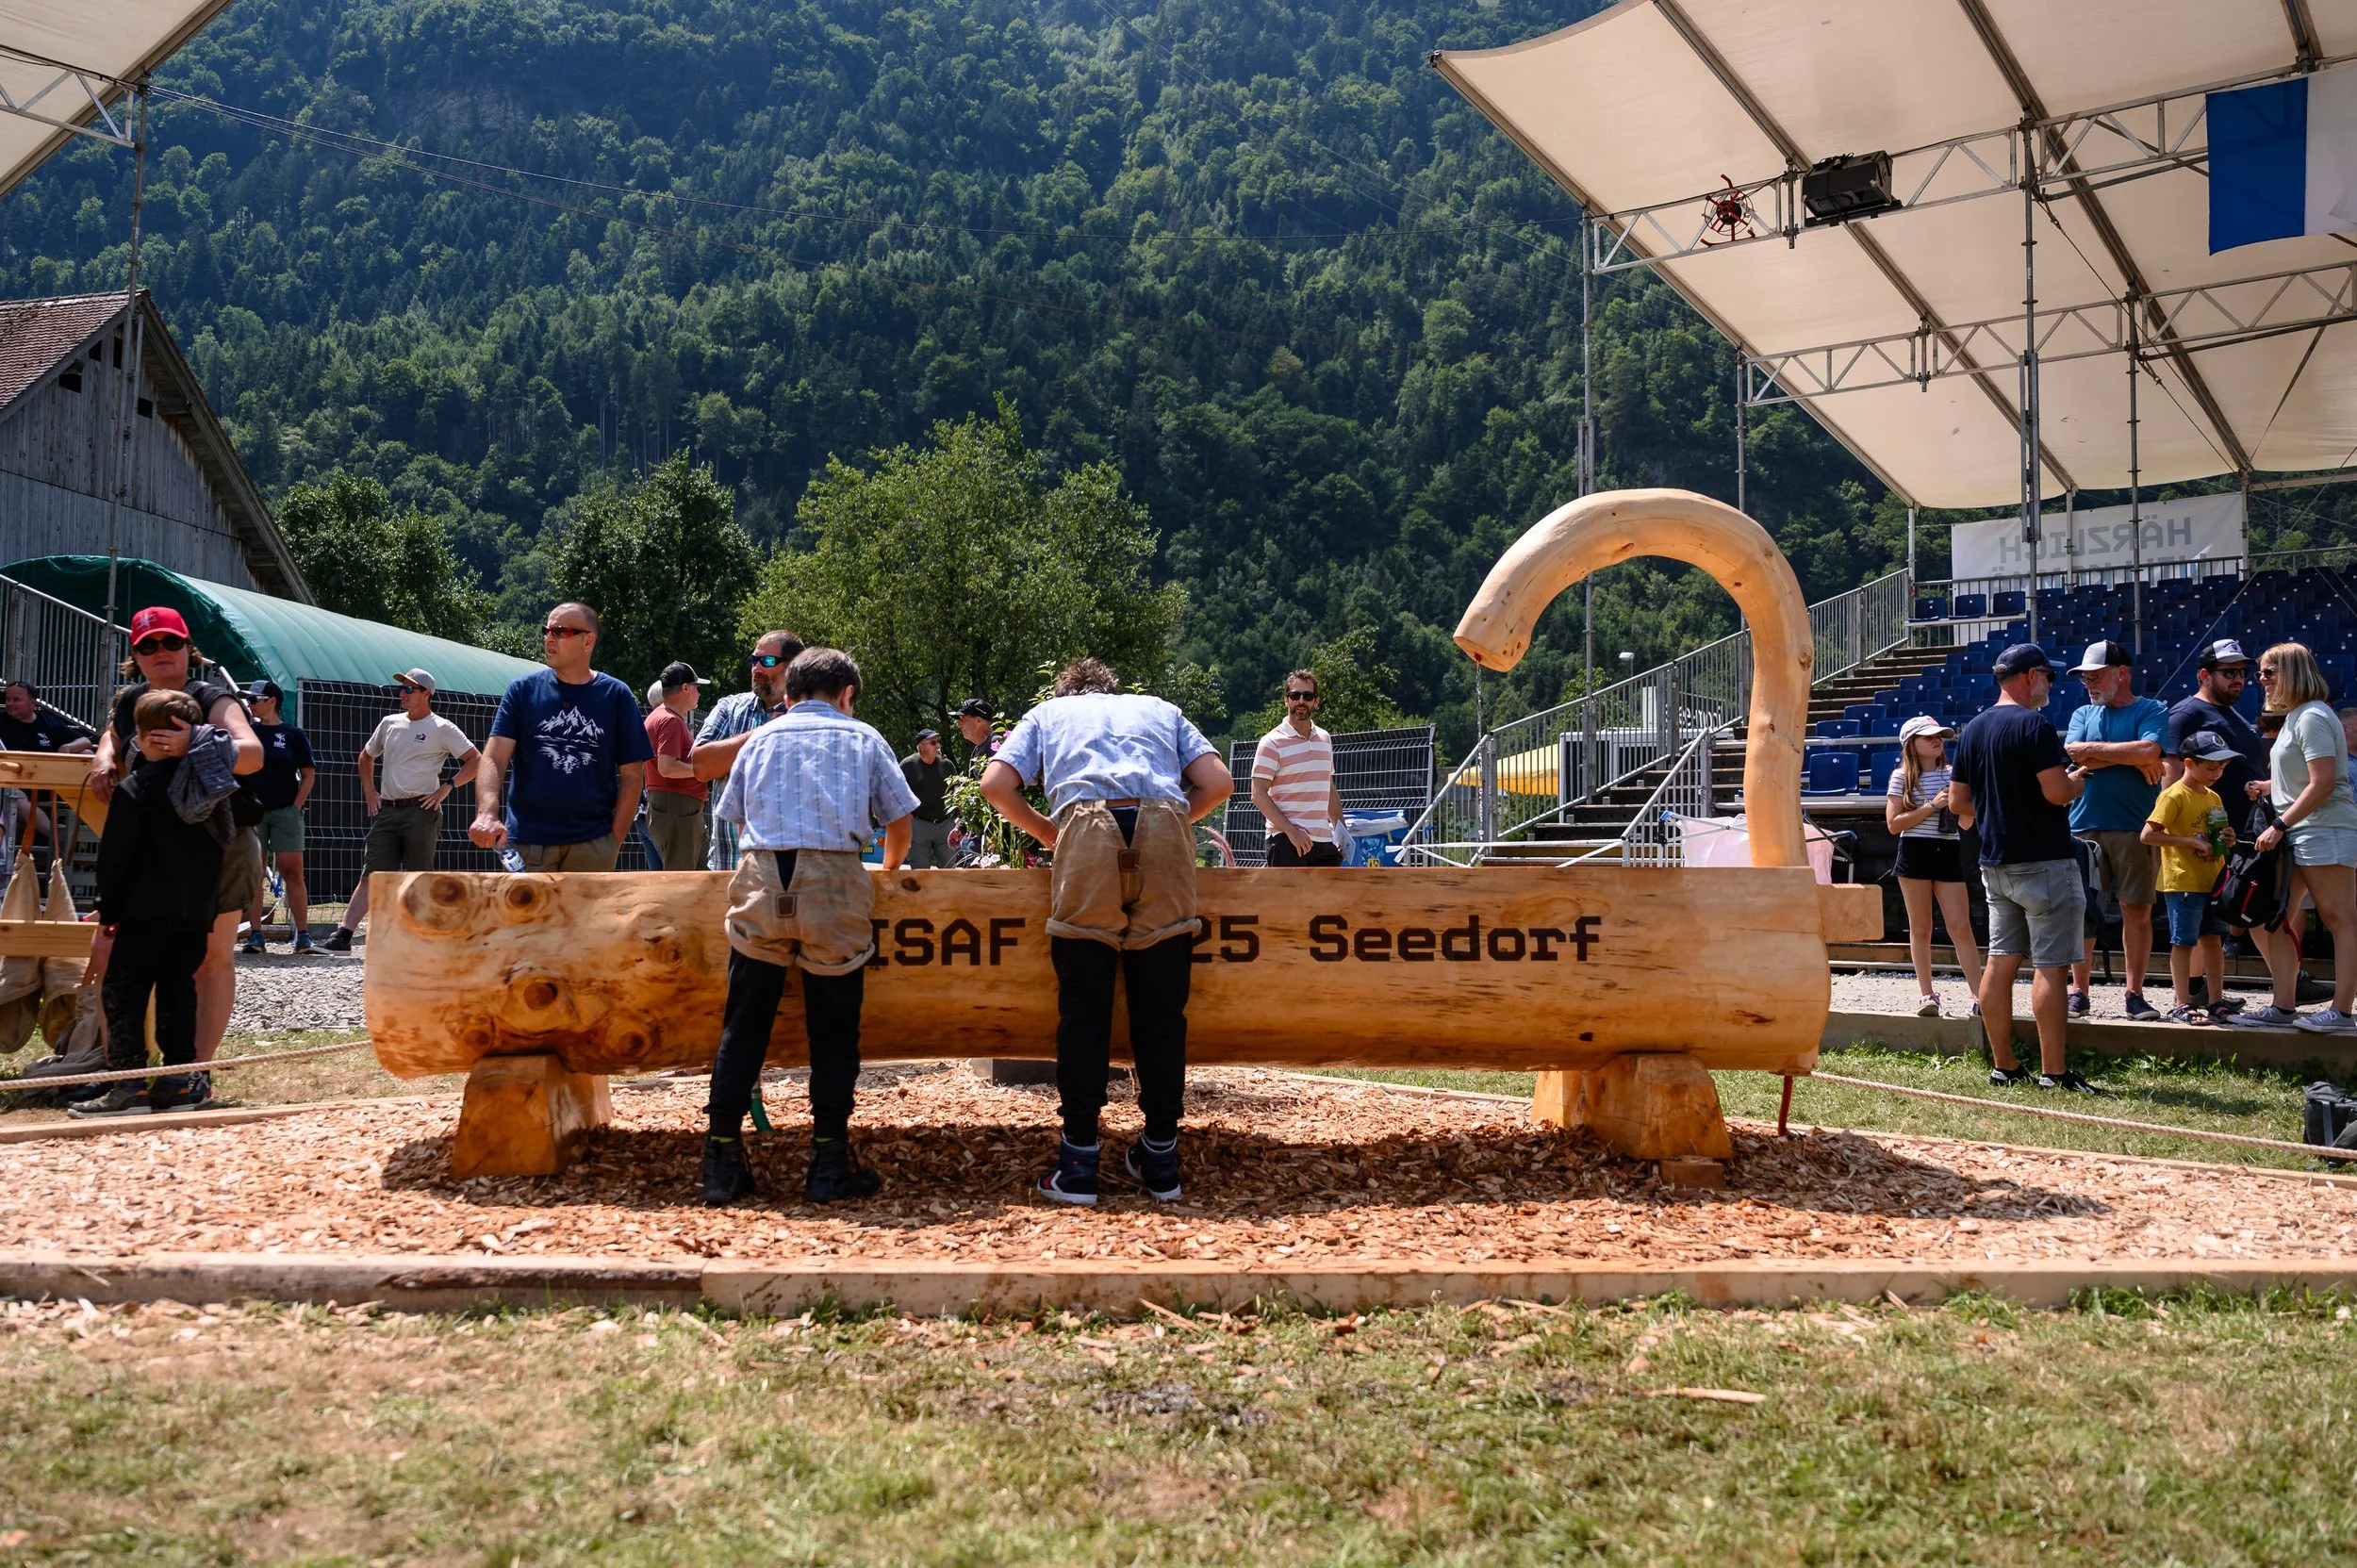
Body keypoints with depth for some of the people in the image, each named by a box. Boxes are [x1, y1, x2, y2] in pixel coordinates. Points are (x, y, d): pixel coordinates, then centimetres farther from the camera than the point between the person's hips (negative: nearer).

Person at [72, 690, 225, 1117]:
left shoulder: (134, 790, -9)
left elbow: (115, 857, -8)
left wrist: (109, 910, 0)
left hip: (146, 911, -5)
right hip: (196, 913, 5)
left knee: (123, 992, 1)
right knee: (178, 991, 10)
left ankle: (130, 1085, -4)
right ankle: (178, 1081, 8)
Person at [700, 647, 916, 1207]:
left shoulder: (760, 739, 21)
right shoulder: (862, 738, 16)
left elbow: (735, 817, 24)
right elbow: (899, 826, 16)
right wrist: (889, 870, 36)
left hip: (759, 881, 2)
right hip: (835, 880, -2)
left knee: (744, 1024, 8)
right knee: (833, 1027, 6)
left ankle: (723, 1164, 6)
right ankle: (829, 1167, 6)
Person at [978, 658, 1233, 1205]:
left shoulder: (1047, 712, 29)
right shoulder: (1160, 709, 33)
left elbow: (996, 785, 13)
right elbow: (1218, 784, 18)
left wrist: (1046, 832, 25)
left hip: (1087, 833, -1)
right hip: (1166, 829, 1)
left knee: (1083, 1007, 4)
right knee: (1161, 1007, 8)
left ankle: (1078, 1165, 3)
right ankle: (1161, 1160, 13)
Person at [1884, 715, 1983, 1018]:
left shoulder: (1952, 774, 9)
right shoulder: (1902, 777, 1)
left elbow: (1965, 823, 10)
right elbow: (1894, 823, -6)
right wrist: (1932, 806, -13)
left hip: (1948, 853, 2)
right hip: (1915, 853, -2)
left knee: (1961, 928, -3)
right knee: (1920, 928, 4)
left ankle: (1980, 998, -6)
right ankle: (1928, 996, 10)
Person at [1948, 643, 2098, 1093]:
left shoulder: (1972, 731, 11)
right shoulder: (2034, 725, -13)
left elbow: (1957, 802, 14)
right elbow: (2058, 792, -20)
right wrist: (2076, 781, 0)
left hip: (1995, 864, 8)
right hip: (2043, 862, -8)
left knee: (2000, 962, 9)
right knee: (2050, 966, -5)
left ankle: (2004, 1065, 14)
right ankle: (2054, 1072, -5)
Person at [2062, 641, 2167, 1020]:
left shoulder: (2151, 712, 4)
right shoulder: (2083, 714, 15)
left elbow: (2149, 752, -16)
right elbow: (2072, 757, -3)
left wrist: (2092, 750, -7)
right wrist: (2130, 757, -8)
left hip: (2135, 828, -3)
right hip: (2084, 827, 3)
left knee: (2137, 911, 1)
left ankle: (2135, 993, 9)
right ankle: (2079, 992, 9)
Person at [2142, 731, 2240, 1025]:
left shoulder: (2214, 798, 14)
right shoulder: (2174, 796, -11)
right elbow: (2148, 835, -17)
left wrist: (2226, 840, 4)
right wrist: (2189, 842, -22)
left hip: (2212, 882, 8)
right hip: (2183, 882, -8)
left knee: (2214, 940, 10)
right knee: (2183, 942, -3)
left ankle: (2216, 1002, 17)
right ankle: (2182, 1005, 0)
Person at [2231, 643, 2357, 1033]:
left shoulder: (2312, 717, -12)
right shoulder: (2294, 717, 18)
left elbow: (2322, 783, -19)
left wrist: (2280, 825, -19)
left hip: (2324, 830, -10)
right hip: (2297, 833, 10)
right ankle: (2284, 1006, 9)